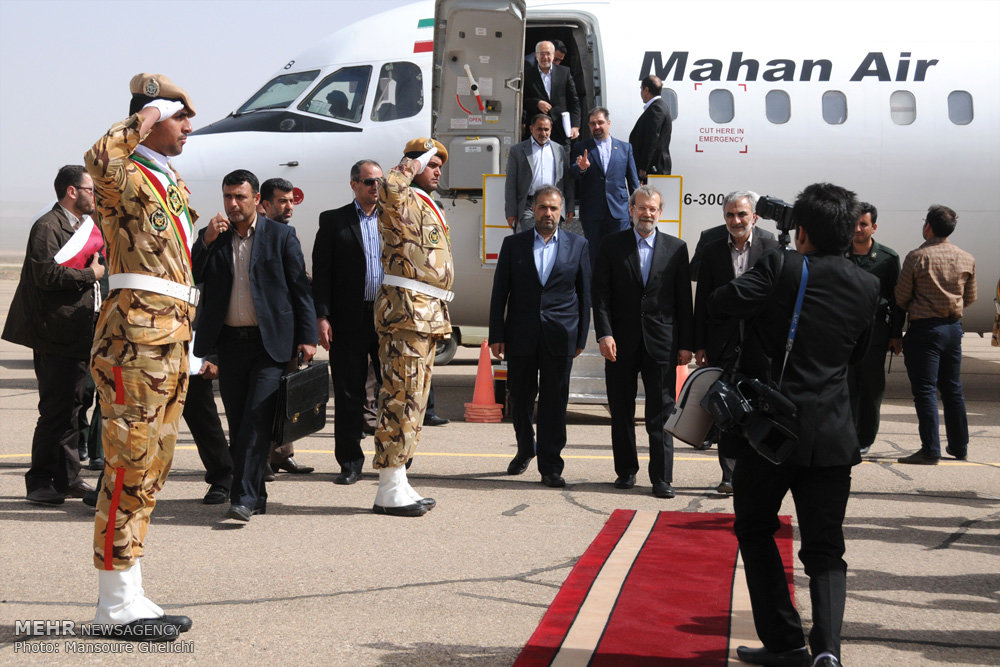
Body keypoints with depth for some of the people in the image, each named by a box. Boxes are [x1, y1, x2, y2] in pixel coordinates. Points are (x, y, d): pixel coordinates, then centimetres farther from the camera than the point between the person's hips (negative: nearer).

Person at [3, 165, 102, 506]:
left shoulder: (84, 226, 19)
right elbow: (47, 274, -23)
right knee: (55, 410, -7)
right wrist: (91, 274, -14)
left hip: (79, 334, 9)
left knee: (73, 406, 13)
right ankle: (40, 482, 2)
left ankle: (67, 478, 20)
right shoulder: (47, 227, -11)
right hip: (56, 336, -9)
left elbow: (99, 263, 33)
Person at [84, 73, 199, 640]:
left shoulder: (174, 182, 21)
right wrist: (143, 120, -14)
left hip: (173, 337, 9)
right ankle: (117, 606, -2)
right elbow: (99, 160, -32)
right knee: (131, 467, -8)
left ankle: (130, 597, 18)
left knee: (153, 468, 11)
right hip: (137, 333, -9)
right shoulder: (125, 175, -6)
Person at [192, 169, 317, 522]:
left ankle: (244, 497, -16)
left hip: (270, 343, -4)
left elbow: (300, 289, 2)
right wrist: (207, 241, -9)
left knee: (257, 420, -13)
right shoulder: (212, 238, 11)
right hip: (230, 343, 4)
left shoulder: (281, 235, 3)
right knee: (238, 424, 8)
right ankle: (255, 494, 18)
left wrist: (306, 338, -4)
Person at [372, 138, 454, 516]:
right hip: (406, 310, -10)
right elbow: (389, 188, -35)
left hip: (429, 315, 10)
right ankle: (390, 490, -9)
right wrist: (408, 170, -14)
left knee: (414, 399, 12)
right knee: (402, 397, -11)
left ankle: (398, 483, 18)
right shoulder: (403, 202, -8)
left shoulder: (430, 207, 23)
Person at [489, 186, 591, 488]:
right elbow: (499, 293, 6)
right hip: (521, 338, 1)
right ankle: (525, 449, 34)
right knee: (520, 399, 10)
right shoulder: (513, 244, 7)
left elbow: (585, 293, 8)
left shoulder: (578, 245, 6)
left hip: (559, 338, -1)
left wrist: (581, 337, 3)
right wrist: (496, 336, -1)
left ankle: (550, 466, 4)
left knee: (555, 403, -1)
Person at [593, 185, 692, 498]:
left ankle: (662, 478, 2)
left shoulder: (676, 248, 6)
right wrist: (604, 334, -10)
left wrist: (686, 344, 1)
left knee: (661, 413, -2)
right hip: (621, 343, 1)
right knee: (621, 411, 9)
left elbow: (684, 299, 5)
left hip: (661, 343, -1)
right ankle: (626, 471, 22)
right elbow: (600, 293, 1)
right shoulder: (612, 245, 5)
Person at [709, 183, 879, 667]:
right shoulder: (866, 286, 5)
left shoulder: (781, 269, -10)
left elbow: (720, 305, -15)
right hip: (831, 436, 3)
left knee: (755, 531, 16)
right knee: (825, 549, 8)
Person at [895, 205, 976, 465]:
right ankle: (959, 446, 23)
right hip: (954, 327, 6)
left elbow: (901, 298, -5)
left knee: (925, 390, -3)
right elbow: (970, 298, 12)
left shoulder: (917, 257, -11)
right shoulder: (967, 259, 3)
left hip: (925, 329, -6)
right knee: (952, 389, 16)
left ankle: (931, 450, -5)